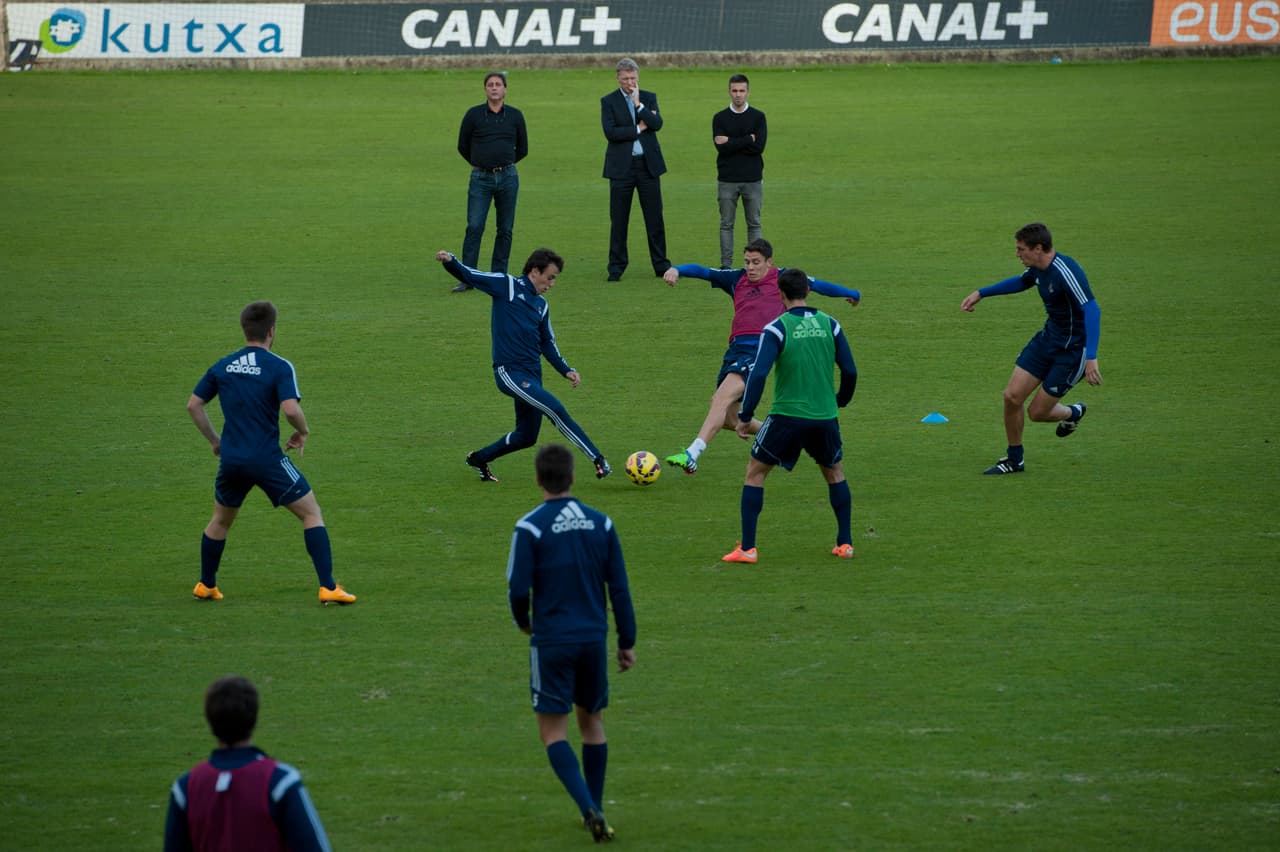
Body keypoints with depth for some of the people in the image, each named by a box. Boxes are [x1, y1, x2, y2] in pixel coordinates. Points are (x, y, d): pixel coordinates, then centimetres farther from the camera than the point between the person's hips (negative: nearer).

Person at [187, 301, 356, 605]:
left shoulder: (222, 366, 7)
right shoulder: (280, 367, -9)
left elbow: (193, 404, 10)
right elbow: (290, 409, -22)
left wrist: (214, 439, 20)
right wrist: (303, 432, -2)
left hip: (231, 459, 5)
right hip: (268, 460, -5)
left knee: (221, 520, 27)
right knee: (312, 513, 5)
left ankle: (206, 585, 35)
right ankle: (328, 587, -3)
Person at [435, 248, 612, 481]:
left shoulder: (541, 305, 19)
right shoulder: (507, 286, 0)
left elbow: (547, 344, 25)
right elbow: (469, 276, -2)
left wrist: (566, 370, 15)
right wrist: (450, 261, -22)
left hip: (532, 375, 8)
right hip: (509, 372, -8)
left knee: (527, 436, 9)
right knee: (554, 408, -21)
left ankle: (479, 459, 31)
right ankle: (597, 459, -20)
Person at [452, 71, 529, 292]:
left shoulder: (515, 116, 6)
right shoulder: (474, 115, 1)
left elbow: (522, 149, 17)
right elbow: (463, 146, 11)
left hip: (508, 177, 2)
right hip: (481, 178, -2)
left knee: (505, 230, 4)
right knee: (474, 227, -9)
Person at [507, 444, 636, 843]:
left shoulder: (530, 527, -10)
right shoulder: (600, 523, 2)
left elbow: (518, 589, -12)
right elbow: (619, 587, 3)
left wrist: (523, 621, 10)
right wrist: (627, 641, 10)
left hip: (552, 642, -4)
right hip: (594, 639, 4)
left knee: (553, 732, 2)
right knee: (592, 721, 19)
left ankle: (590, 809, -16)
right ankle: (595, 813, 23)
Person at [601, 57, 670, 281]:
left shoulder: (649, 98, 8)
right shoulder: (609, 101, 1)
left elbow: (657, 124, -8)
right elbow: (610, 132, -12)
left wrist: (638, 104, -12)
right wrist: (638, 129, -10)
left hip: (648, 165, 2)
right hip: (622, 167, -2)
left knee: (655, 218, 4)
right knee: (619, 220, 2)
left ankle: (660, 264, 12)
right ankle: (616, 267, 9)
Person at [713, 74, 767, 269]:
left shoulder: (758, 117, 4)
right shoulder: (720, 118, 4)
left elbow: (759, 146, -11)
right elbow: (721, 147, -10)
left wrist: (732, 142, -12)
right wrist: (748, 140, -11)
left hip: (752, 179, 0)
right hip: (727, 180, 0)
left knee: (754, 223, 4)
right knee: (726, 224, 2)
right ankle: (726, 265, 6)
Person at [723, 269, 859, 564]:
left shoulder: (776, 329, -7)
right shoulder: (829, 325, 3)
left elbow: (758, 374, -15)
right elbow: (850, 371, 4)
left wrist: (745, 416, -8)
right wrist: (841, 400, 23)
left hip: (787, 416, -3)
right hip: (825, 417, 3)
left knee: (755, 472, 12)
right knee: (834, 473, 26)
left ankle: (747, 548, 5)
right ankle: (845, 543, 22)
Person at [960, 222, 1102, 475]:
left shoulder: (1065, 272, -28)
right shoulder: (1038, 269, 0)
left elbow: (1092, 310, -35)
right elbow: (1021, 282, 25)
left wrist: (1091, 357, -42)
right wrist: (981, 293, 26)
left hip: (1073, 349, -8)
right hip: (1048, 337, 8)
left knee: (1037, 412, -2)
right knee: (1012, 396, 0)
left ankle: (1072, 413, 32)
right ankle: (1014, 459, 18)